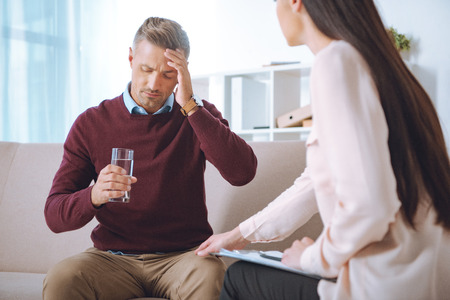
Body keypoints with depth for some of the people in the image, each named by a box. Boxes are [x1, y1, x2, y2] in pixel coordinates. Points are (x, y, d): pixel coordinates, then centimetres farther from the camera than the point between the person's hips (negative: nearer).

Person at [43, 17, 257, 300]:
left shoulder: (198, 115, 4)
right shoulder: (91, 123, 3)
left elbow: (243, 172, -15)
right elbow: (54, 215, -1)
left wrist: (190, 106, -17)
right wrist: (94, 196, -24)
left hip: (183, 254, 0)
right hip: (114, 257, 1)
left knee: (210, 276, -34)